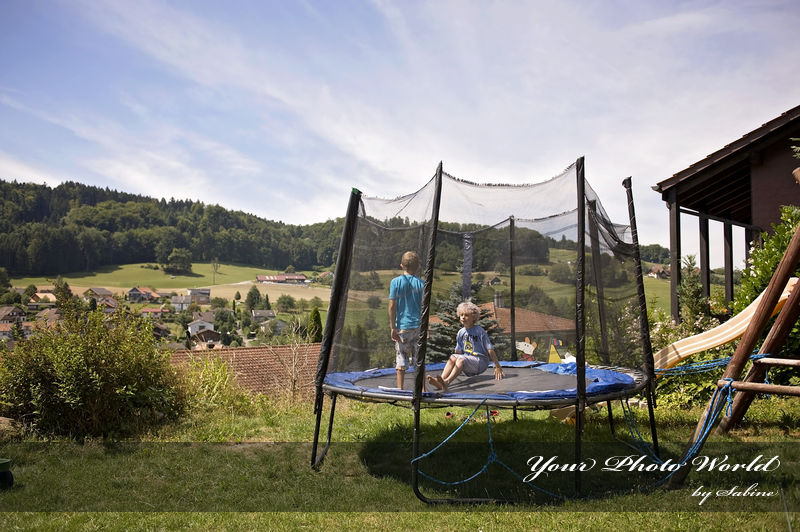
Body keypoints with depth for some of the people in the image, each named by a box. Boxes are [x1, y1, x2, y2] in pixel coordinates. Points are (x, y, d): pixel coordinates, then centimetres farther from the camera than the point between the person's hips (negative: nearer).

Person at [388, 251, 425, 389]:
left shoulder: (395, 282, -3)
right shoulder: (421, 283, 0)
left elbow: (392, 306, -6)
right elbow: (423, 307, 0)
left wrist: (393, 327, -2)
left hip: (402, 326, -1)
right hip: (418, 326, 1)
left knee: (401, 359, 6)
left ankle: (400, 389, 9)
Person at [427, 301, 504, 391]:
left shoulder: (479, 331, -8)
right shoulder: (461, 332, 10)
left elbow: (490, 350, -8)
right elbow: (458, 351, 15)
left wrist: (497, 367, -8)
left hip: (481, 361, -6)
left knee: (461, 359, -31)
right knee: (453, 357, -22)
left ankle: (447, 382, -51)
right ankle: (441, 380, -39)